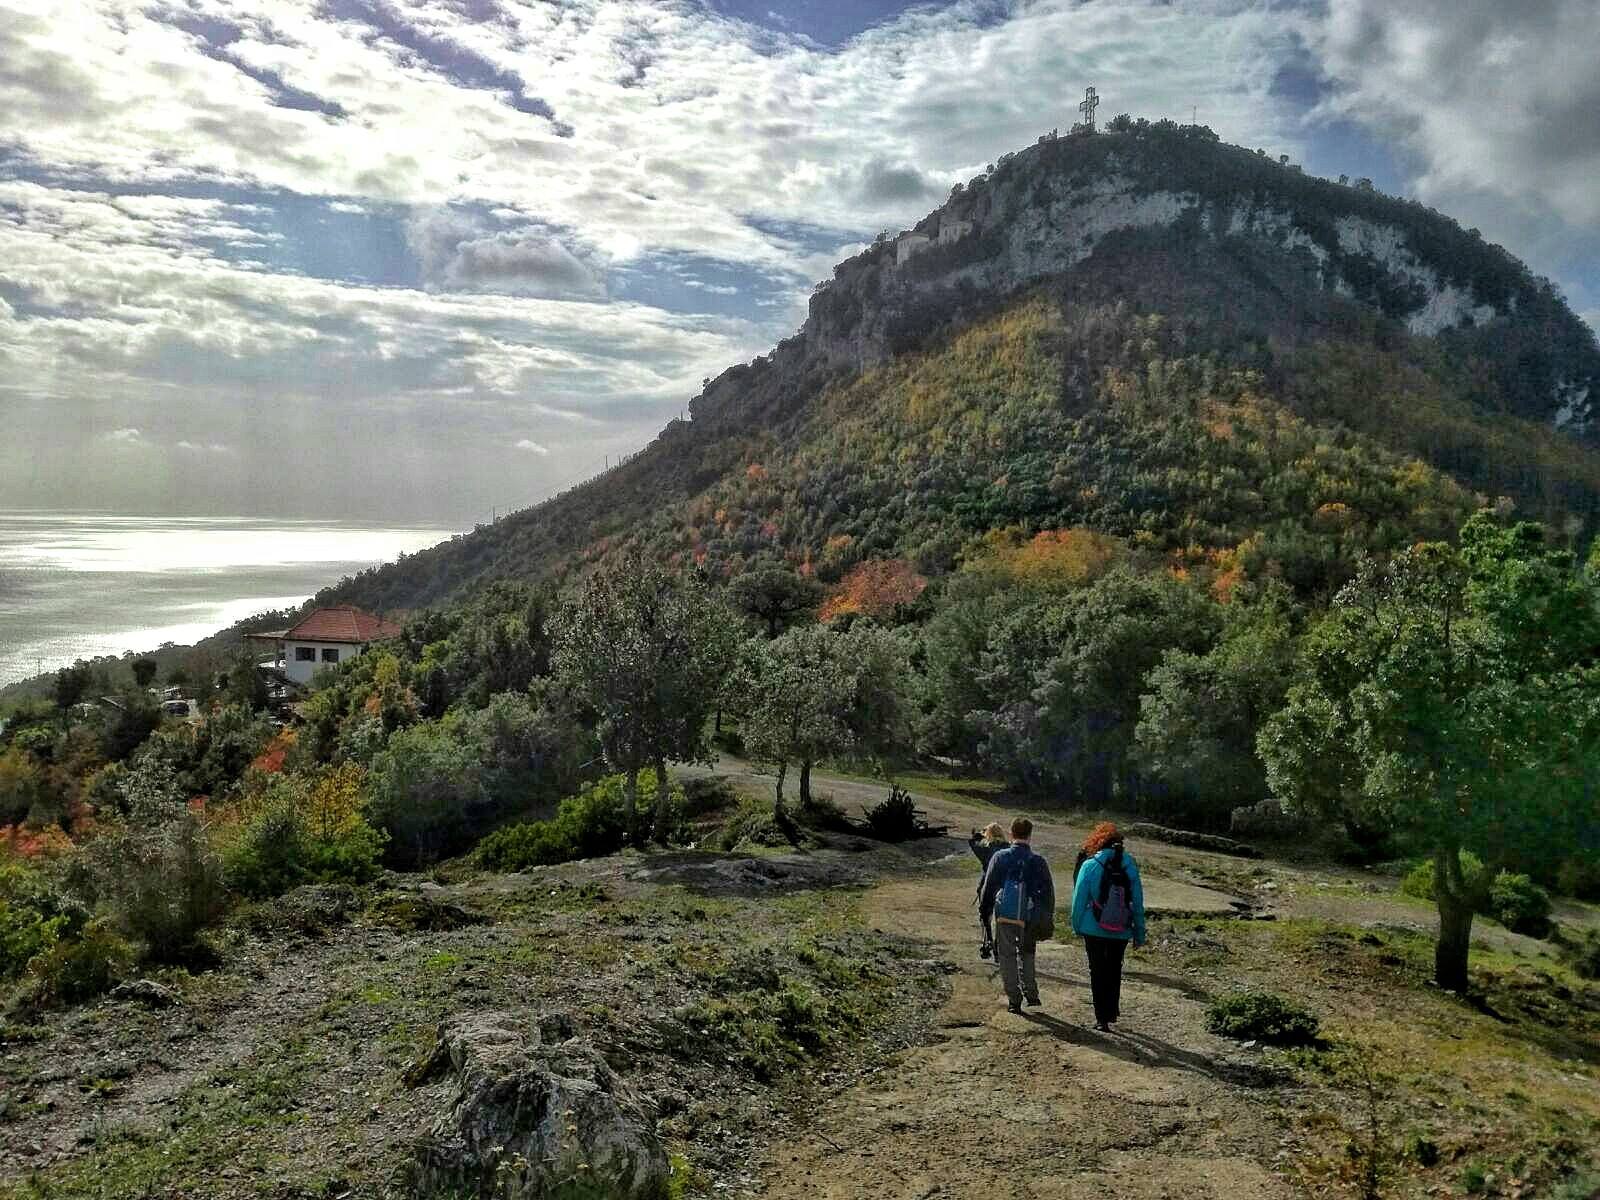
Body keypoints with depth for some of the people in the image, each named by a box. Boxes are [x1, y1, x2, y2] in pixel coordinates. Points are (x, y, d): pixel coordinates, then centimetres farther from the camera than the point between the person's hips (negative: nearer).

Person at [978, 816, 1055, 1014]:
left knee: (1007, 957, 8)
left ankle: (1014, 999, 6)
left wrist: (984, 911, 11)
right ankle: (1031, 994, 13)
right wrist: (1048, 918, 15)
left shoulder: (1000, 857, -3)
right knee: (1027, 954, 20)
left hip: (1005, 916, -1)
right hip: (1029, 917, 2)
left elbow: (988, 887, 0)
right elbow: (1049, 892, 5)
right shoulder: (1038, 861, 1)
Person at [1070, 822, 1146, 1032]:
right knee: (1115, 971, 20)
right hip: (1121, 932, 2)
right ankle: (1111, 1013, 28)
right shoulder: (1130, 866, -5)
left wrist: (1077, 926, 5)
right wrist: (1139, 933, 8)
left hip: (1094, 930, -2)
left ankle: (1102, 1018, 9)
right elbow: (1138, 902, 0)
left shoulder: (1089, 865, -11)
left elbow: (1079, 899, -7)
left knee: (1097, 973, 10)